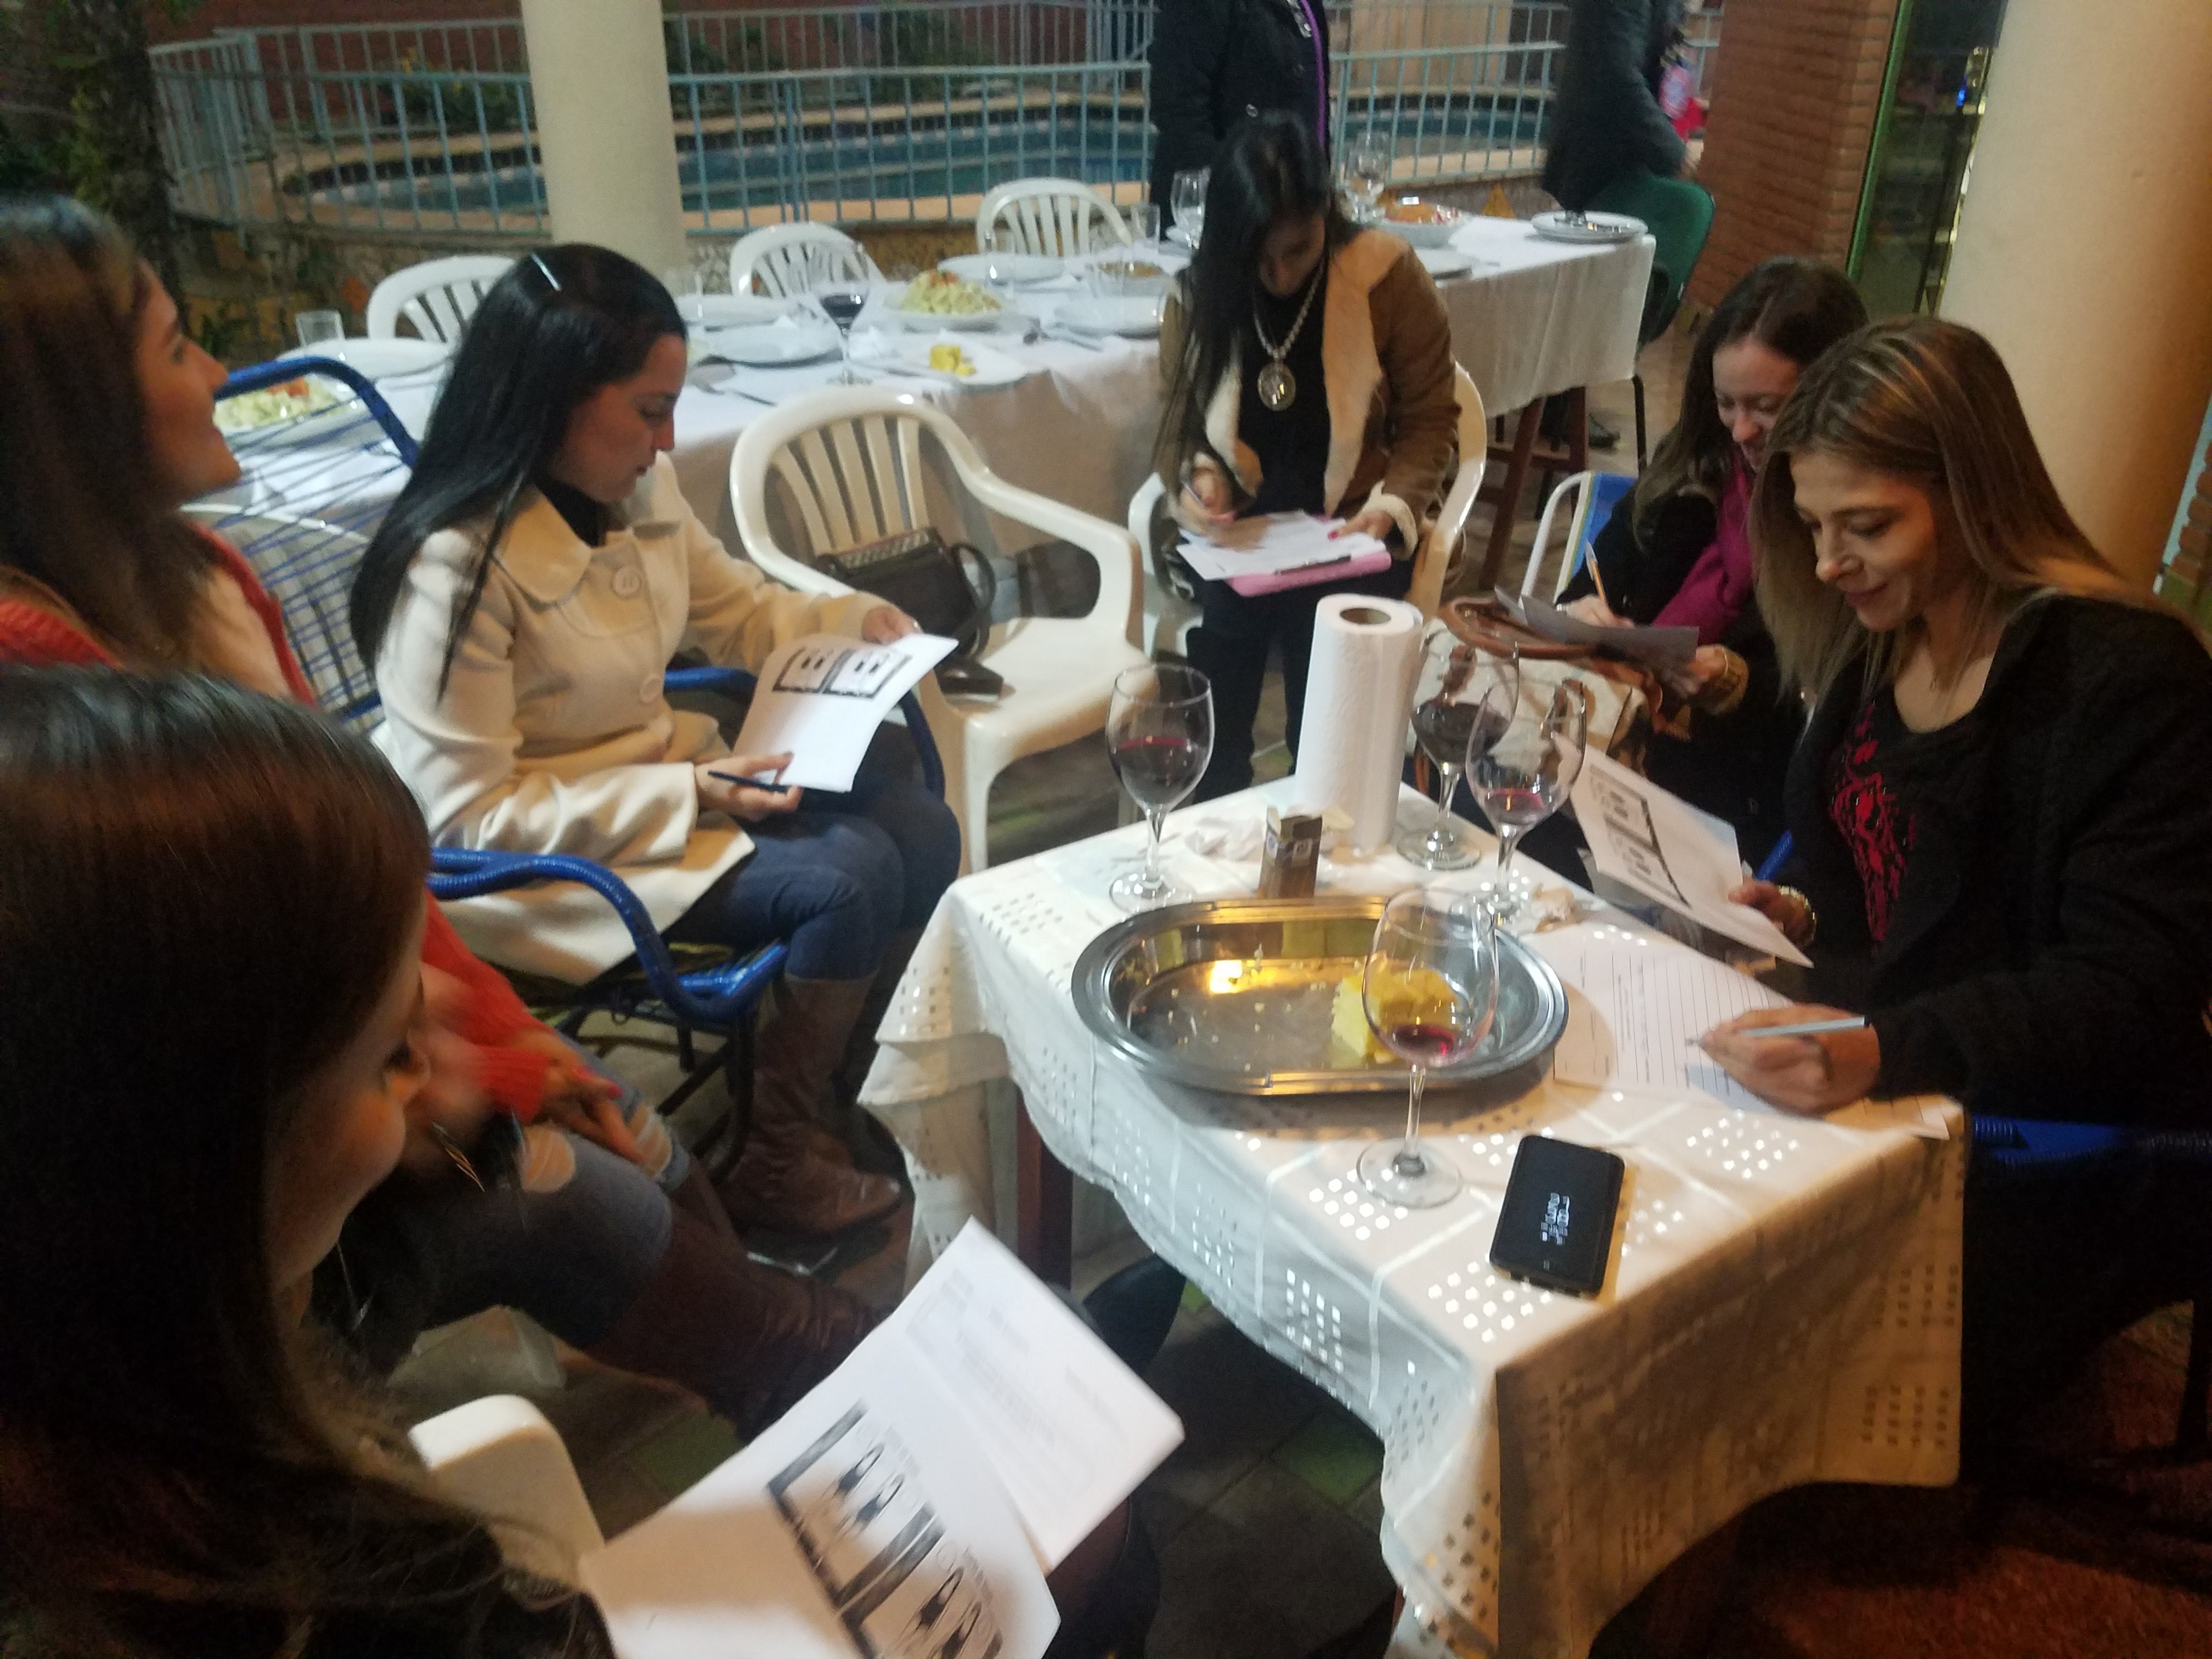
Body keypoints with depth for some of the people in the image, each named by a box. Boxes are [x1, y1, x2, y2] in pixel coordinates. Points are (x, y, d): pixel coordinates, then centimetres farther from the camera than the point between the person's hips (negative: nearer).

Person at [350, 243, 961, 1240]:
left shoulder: (640, 490, -3)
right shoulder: (456, 567, -25)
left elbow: (739, 610, 15)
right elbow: (469, 814, -23)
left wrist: (856, 622, -4)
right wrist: (687, 799, -25)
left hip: (673, 771, 8)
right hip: (550, 856, -7)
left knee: (921, 831, -5)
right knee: (847, 880, -20)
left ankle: (853, 1081, 16)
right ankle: (773, 1169, 1)